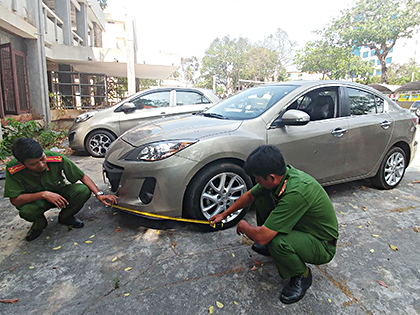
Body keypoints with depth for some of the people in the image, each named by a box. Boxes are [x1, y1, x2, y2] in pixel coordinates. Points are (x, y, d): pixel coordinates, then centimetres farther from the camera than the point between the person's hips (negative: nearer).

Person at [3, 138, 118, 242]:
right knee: (27, 211, -35)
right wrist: (44, 194, -36)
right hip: (34, 199, -1)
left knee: (84, 191, -27)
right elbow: (15, 200, -22)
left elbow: (83, 176, -18)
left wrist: (99, 194, -29)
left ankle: (65, 217, 3)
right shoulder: (13, 170, -27)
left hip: (60, 192, 1)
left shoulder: (57, 158, -27)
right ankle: (39, 224, 4)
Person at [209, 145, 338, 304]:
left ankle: (302, 276, -2)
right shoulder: (280, 174, -13)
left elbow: (261, 236, -35)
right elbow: (249, 195, 5)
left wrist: (243, 225, -13)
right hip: (300, 226, 8)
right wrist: (224, 214, 13)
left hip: (323, 245, -8)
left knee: (278, 242, -36)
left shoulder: (296, 193, -39)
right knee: (261, 199, -3)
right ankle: (270, 246, 18)